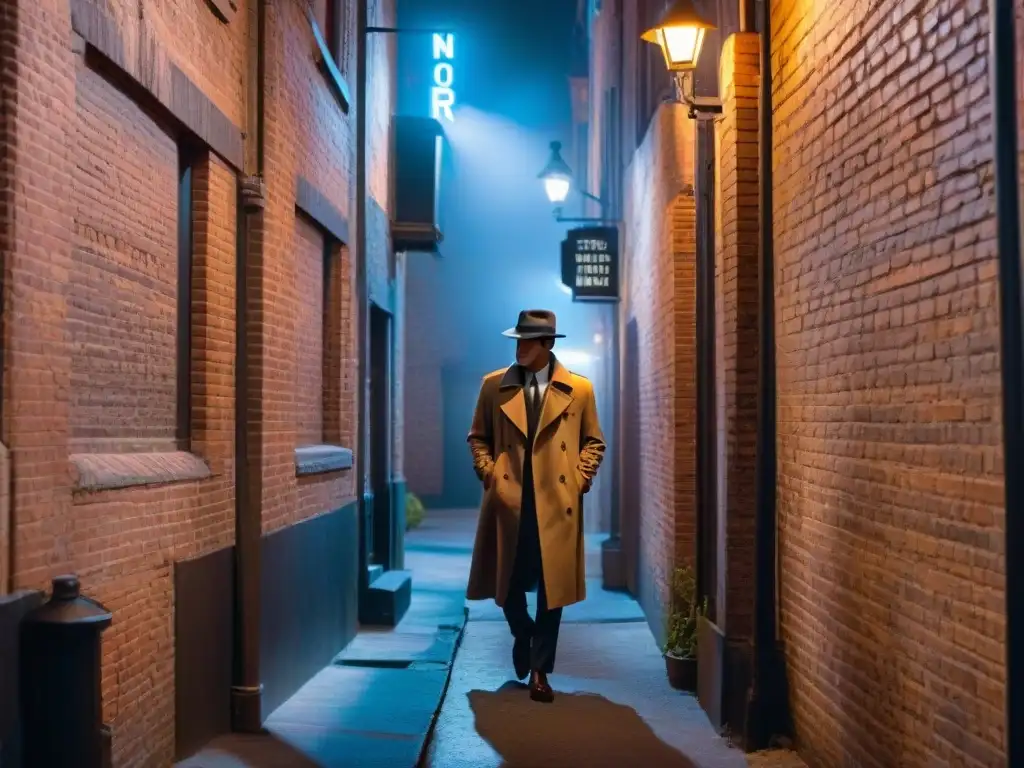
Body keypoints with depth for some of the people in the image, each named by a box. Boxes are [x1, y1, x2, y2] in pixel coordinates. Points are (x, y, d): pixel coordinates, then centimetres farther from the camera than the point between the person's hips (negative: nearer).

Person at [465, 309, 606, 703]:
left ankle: (540, 670, 14)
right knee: (507, 583, 10)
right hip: (508, 502, 1)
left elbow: (594, 442, 11)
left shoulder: (579, 389, 3)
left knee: (551, 588, 2)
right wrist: (488, 472, 0)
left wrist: (580, 478, -2)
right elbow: (478, 437, 13)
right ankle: (522, 634, 41)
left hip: (556, 504, -1)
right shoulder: (494, 385, 5)